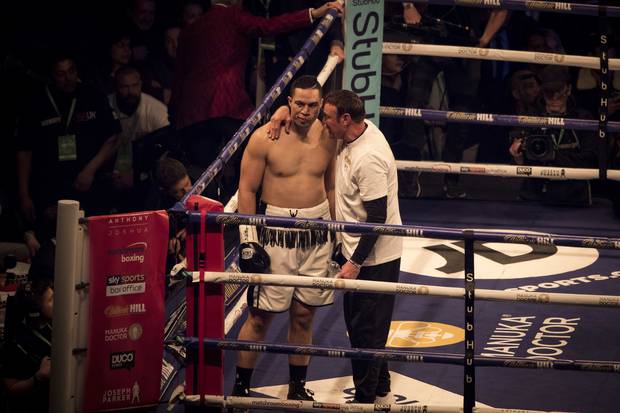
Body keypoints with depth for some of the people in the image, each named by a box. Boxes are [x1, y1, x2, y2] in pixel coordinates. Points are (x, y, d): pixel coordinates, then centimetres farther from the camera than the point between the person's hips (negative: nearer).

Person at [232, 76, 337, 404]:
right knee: (260, 316, -1)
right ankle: (240, 388, 10)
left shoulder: (328, 138, 2)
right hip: (275, 235, -4)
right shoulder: (264, 139, -10)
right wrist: (248, 240, -9)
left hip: (316, 236, 4)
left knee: (304, 315, 10)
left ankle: (297, 387, 23)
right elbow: (247, 190, -6)